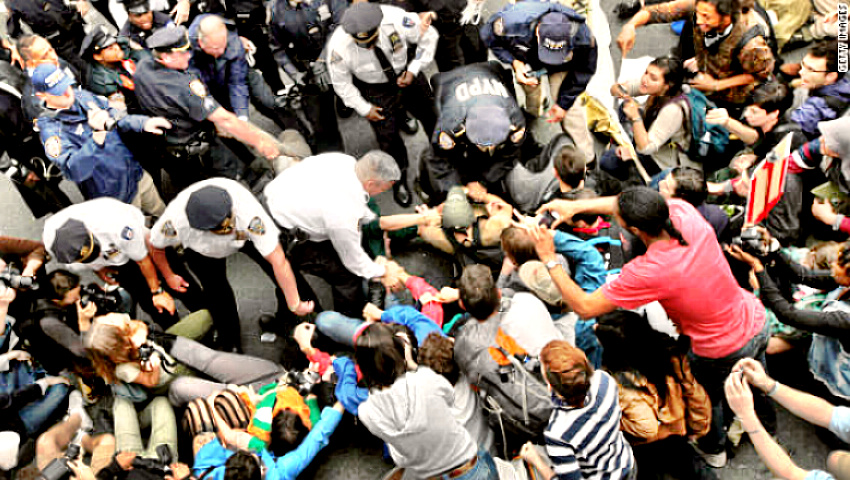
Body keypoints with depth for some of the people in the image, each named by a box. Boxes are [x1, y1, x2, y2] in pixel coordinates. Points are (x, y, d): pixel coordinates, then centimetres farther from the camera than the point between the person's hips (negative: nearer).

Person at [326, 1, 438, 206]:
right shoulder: (339, 46, -32)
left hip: (406, 75, 2)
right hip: (375, 91, -2)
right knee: (388, 137, 3)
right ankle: (400, 179, 33)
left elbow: (429, 36, -13)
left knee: (433, 117, 18)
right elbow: (341, 83, -12)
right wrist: (364, 108, -10)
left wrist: (413, 71, -16)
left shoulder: (395, 19, -33)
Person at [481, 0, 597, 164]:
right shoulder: (512, 23, -44)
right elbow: (488, 35, -20)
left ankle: (586, 158, 1)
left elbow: (584, 70, -18)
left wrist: (564, 103, -17)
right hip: (525, 59, 1)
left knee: (568, 103, -13)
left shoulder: (582, 36, -40)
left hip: (562, 67, -1)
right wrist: (514, 62, -33)